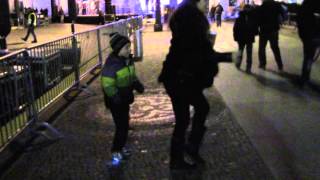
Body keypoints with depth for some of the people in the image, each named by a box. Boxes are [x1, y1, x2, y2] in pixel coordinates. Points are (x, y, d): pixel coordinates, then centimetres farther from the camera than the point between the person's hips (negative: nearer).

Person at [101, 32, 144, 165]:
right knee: (121, 126, -5)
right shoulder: (111, 65, -24)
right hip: (116, 101, -8)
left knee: (124, 125, 17)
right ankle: (116, 152, 9)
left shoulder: (128, 60, 1)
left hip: (125, 99, 8)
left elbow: (132, 76, 16)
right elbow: (107, 86, -24)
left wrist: (137, 85, 0)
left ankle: (121, 147, 34)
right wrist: (117, 98, -29)